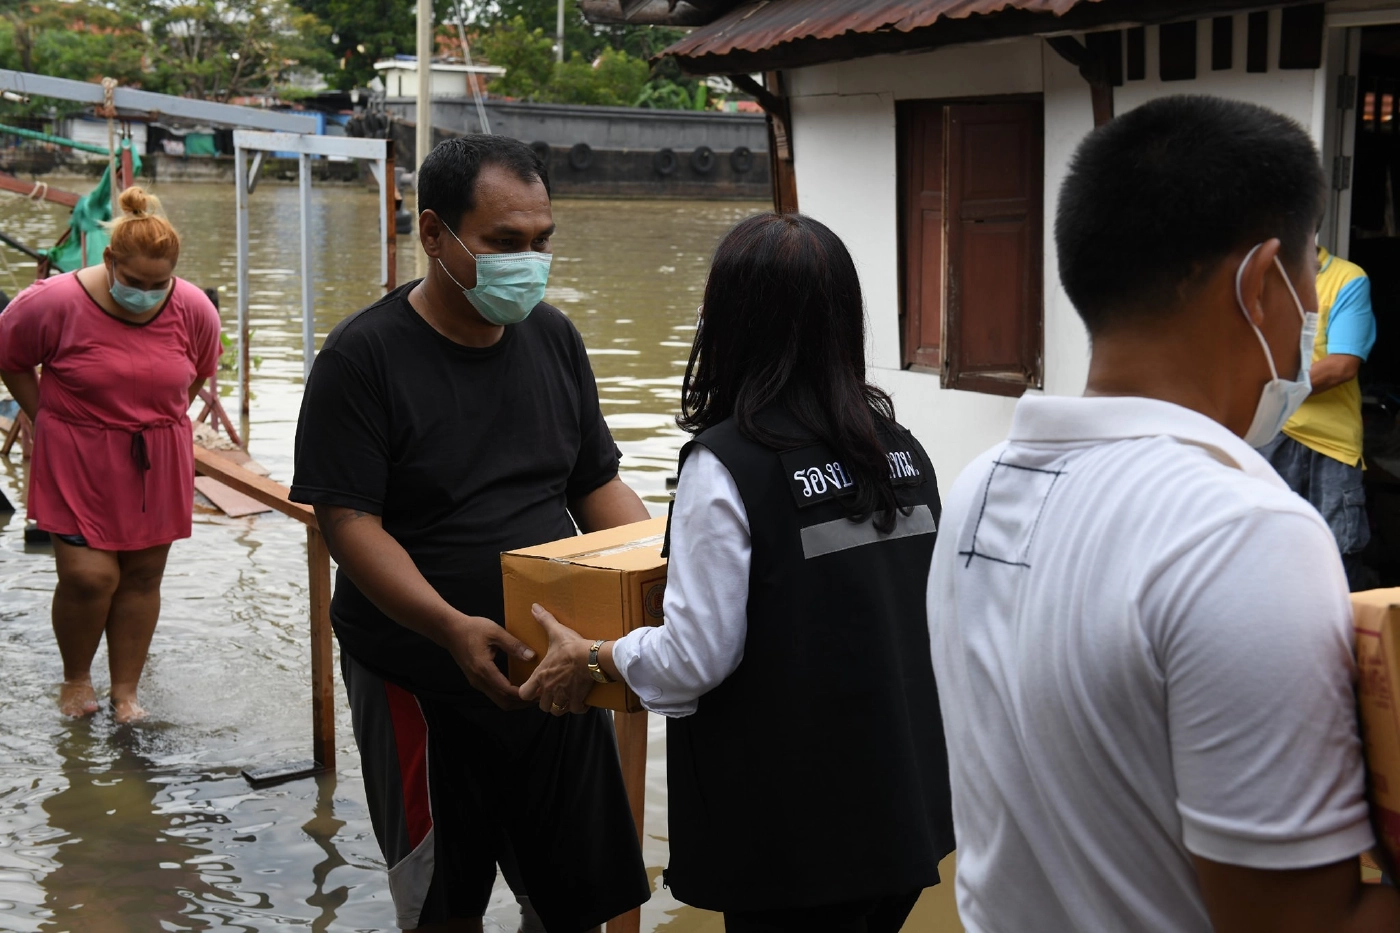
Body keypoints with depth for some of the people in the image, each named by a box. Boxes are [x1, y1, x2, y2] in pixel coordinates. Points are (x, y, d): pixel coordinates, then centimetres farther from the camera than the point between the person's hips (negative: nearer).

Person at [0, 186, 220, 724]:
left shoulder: (193, 310, -5)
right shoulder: (58, 302, -16)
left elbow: (199, 373, 16)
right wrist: (46, 419, 4)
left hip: (155, 465, 3)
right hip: (76, 463, -3)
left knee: (142, 576, 7)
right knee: (88, 575, -9)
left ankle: (126, 689, 22)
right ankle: (75, 676, 18)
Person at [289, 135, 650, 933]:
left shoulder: (554, 338, 6)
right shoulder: (364, 356, -12)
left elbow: (598, 487, 12)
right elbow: (350, 522, -17)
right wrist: (452, 628, -31)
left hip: (555, 670, 5)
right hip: (420, 683, -4)